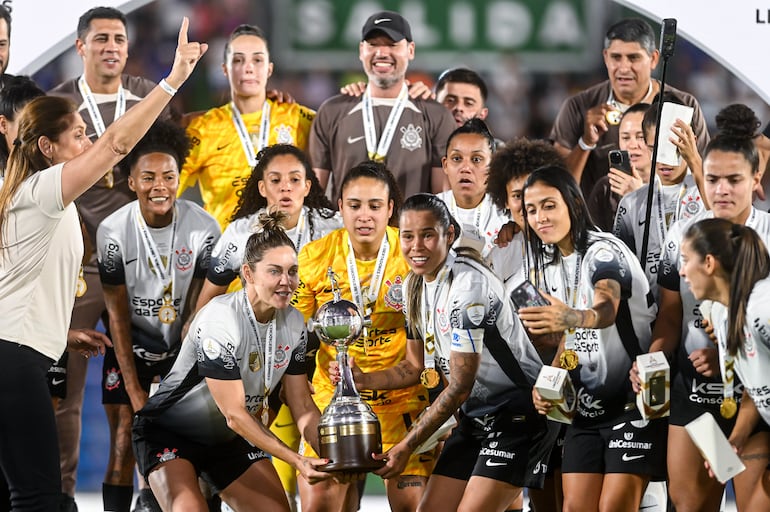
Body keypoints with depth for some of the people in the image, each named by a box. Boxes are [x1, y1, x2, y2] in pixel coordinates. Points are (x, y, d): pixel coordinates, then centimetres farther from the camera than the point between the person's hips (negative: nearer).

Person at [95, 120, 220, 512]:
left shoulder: (203, 229, -17)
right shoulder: (113, 231, -18)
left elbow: (199, 310, -11)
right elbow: (118, 314, -14)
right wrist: (134, 391, -15)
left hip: (182, 347, 1)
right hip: (130, 348, -1)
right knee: (124, 450, -8)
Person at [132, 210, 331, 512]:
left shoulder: (293, 323, -6)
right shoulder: (219, 320, -27)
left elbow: (303, 407, -1)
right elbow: (234, 415, -27)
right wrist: (297, 460, -30)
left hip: (230, 441, 7)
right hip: (169, 432, -7)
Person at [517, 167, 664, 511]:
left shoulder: (604, 251, -16)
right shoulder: (550, 268, 9)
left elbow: (607, 309, -37)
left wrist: (569, 318, -59)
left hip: (635, 397, -8)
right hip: (589, 405, 8)